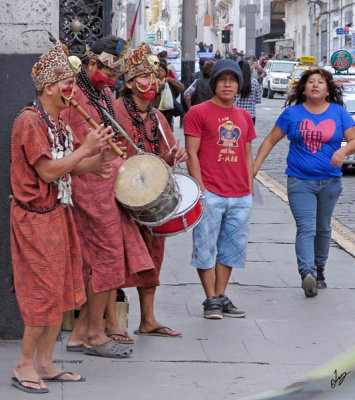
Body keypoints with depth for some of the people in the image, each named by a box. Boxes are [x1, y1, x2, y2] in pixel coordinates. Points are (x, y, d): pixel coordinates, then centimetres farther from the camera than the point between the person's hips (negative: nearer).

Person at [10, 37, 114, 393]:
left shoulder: (59, 122, 13)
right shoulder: (29, 121, -16)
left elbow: (64, 166, 11)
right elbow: (48, 170, -20)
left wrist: (95, 163, -5)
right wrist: (86, 149, -16)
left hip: (59, 213, 9)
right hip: (36, 217, -9)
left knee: (61, 289, 10)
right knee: (44, 290, -7)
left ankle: (45, 363, 18)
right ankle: (25, 365, 4)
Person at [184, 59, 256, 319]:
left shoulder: (244, 117, 15)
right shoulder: (198, 113, -1)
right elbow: (192, 153, -5)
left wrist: (250, 189, 12)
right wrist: (200, 190, -12)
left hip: (240, 197, 5)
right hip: (210, 194, -5)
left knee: (232, 248, 9)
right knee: (206, 247, -2)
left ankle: (222, 296, 19)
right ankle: (212, 300, 6)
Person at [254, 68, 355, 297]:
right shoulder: (293, 113, 2)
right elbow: (271, 140, 7)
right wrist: (255, 166, 0)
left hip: (330, 181, 2)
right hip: (299, 181, -2)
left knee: (323, 229, 14)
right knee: (306, 228, -16)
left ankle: (319, 270, 30)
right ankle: (307, 273, -29)